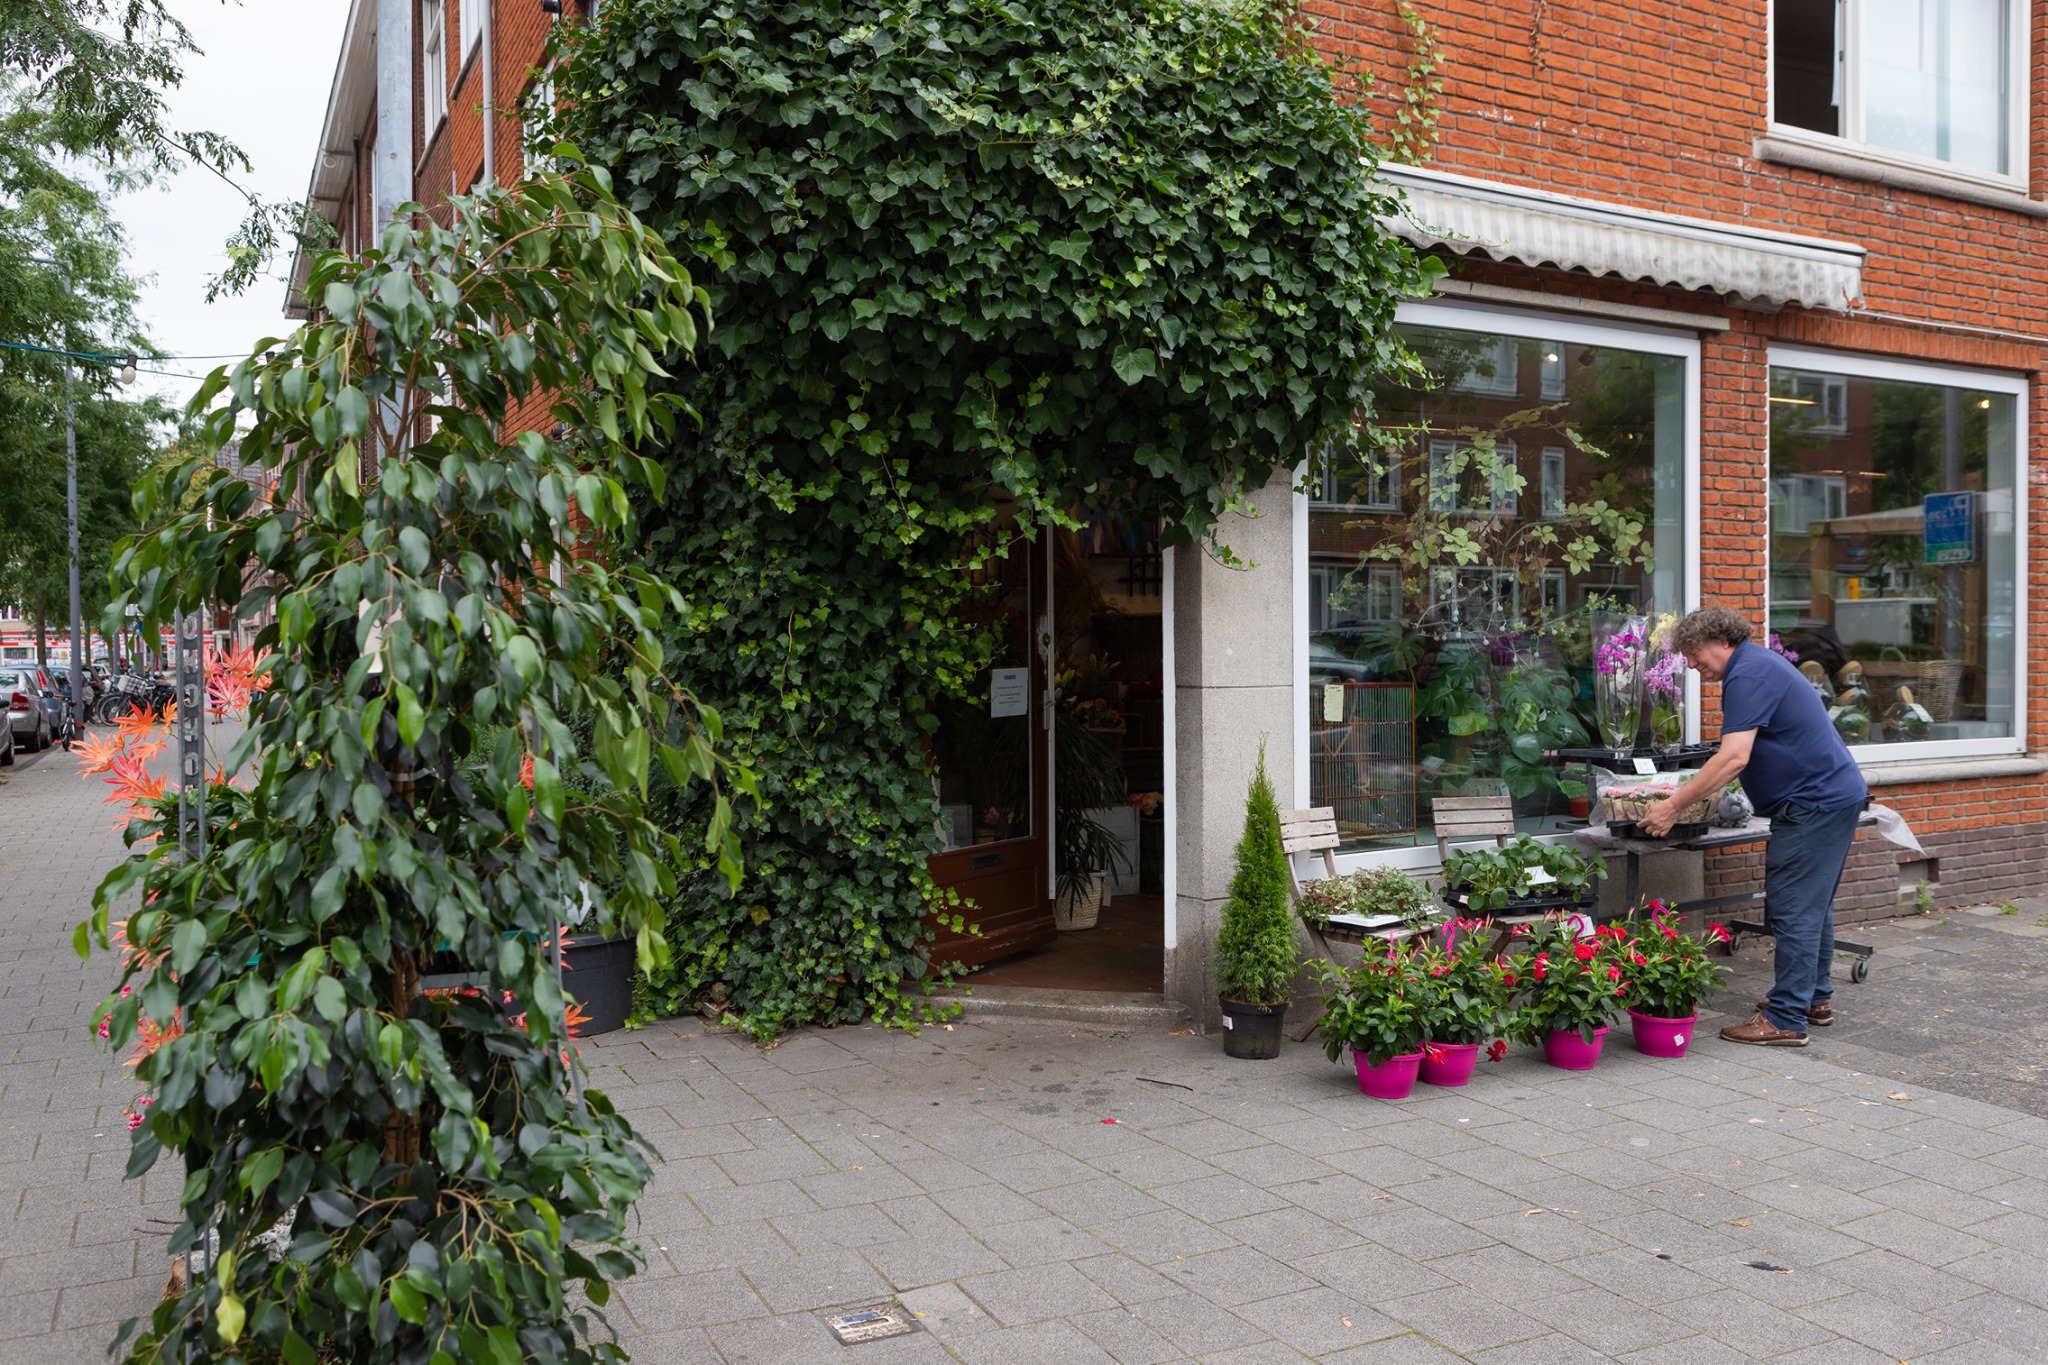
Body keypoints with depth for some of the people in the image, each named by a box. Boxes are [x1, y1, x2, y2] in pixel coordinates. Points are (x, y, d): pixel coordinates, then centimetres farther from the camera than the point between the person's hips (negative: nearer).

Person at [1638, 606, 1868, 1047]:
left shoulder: (1748, 675, -18)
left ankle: (1786, 1020, -6)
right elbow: (1744, 756, 23)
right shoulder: (1758, 664, 16)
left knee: (1794, 909, -9)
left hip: (1814, 803, -11)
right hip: (1835, 795, 11)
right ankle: (1815, 998, 29)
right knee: (1813, 904, 19)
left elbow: (1734, 758, -27)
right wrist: (1706, 793, 18)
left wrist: (1674, 805, -26)